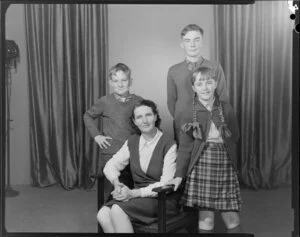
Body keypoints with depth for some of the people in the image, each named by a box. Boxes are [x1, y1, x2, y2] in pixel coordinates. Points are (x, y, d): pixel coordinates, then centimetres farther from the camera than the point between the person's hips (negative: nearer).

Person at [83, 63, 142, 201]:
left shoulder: (138, 101, -1)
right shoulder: (105, 102, -1)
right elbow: (88, 116, 14)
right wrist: (96, 135, 3)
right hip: (110, 154, 0)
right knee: (110, 193, 7)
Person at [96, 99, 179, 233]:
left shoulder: (169, 145, -10)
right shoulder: (132, 142, 7)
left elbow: (166, 184, -14)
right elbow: (111, 165, 8)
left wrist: (135, 193, -21)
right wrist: (116, 183, -14)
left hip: (162, 198, -5)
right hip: (136, 195, 5)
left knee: (117, 210, -29)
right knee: (103, 215, -22)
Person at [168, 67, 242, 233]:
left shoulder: (226, 108, 5)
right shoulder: (189, 113, 1)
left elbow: (235, 136, 11)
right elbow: (185, 146, 1)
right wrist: (179, 175, -3)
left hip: (225, 165, 2)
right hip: (201, 165, -1)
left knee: (232, 218, 4)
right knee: (206, 219, 0)